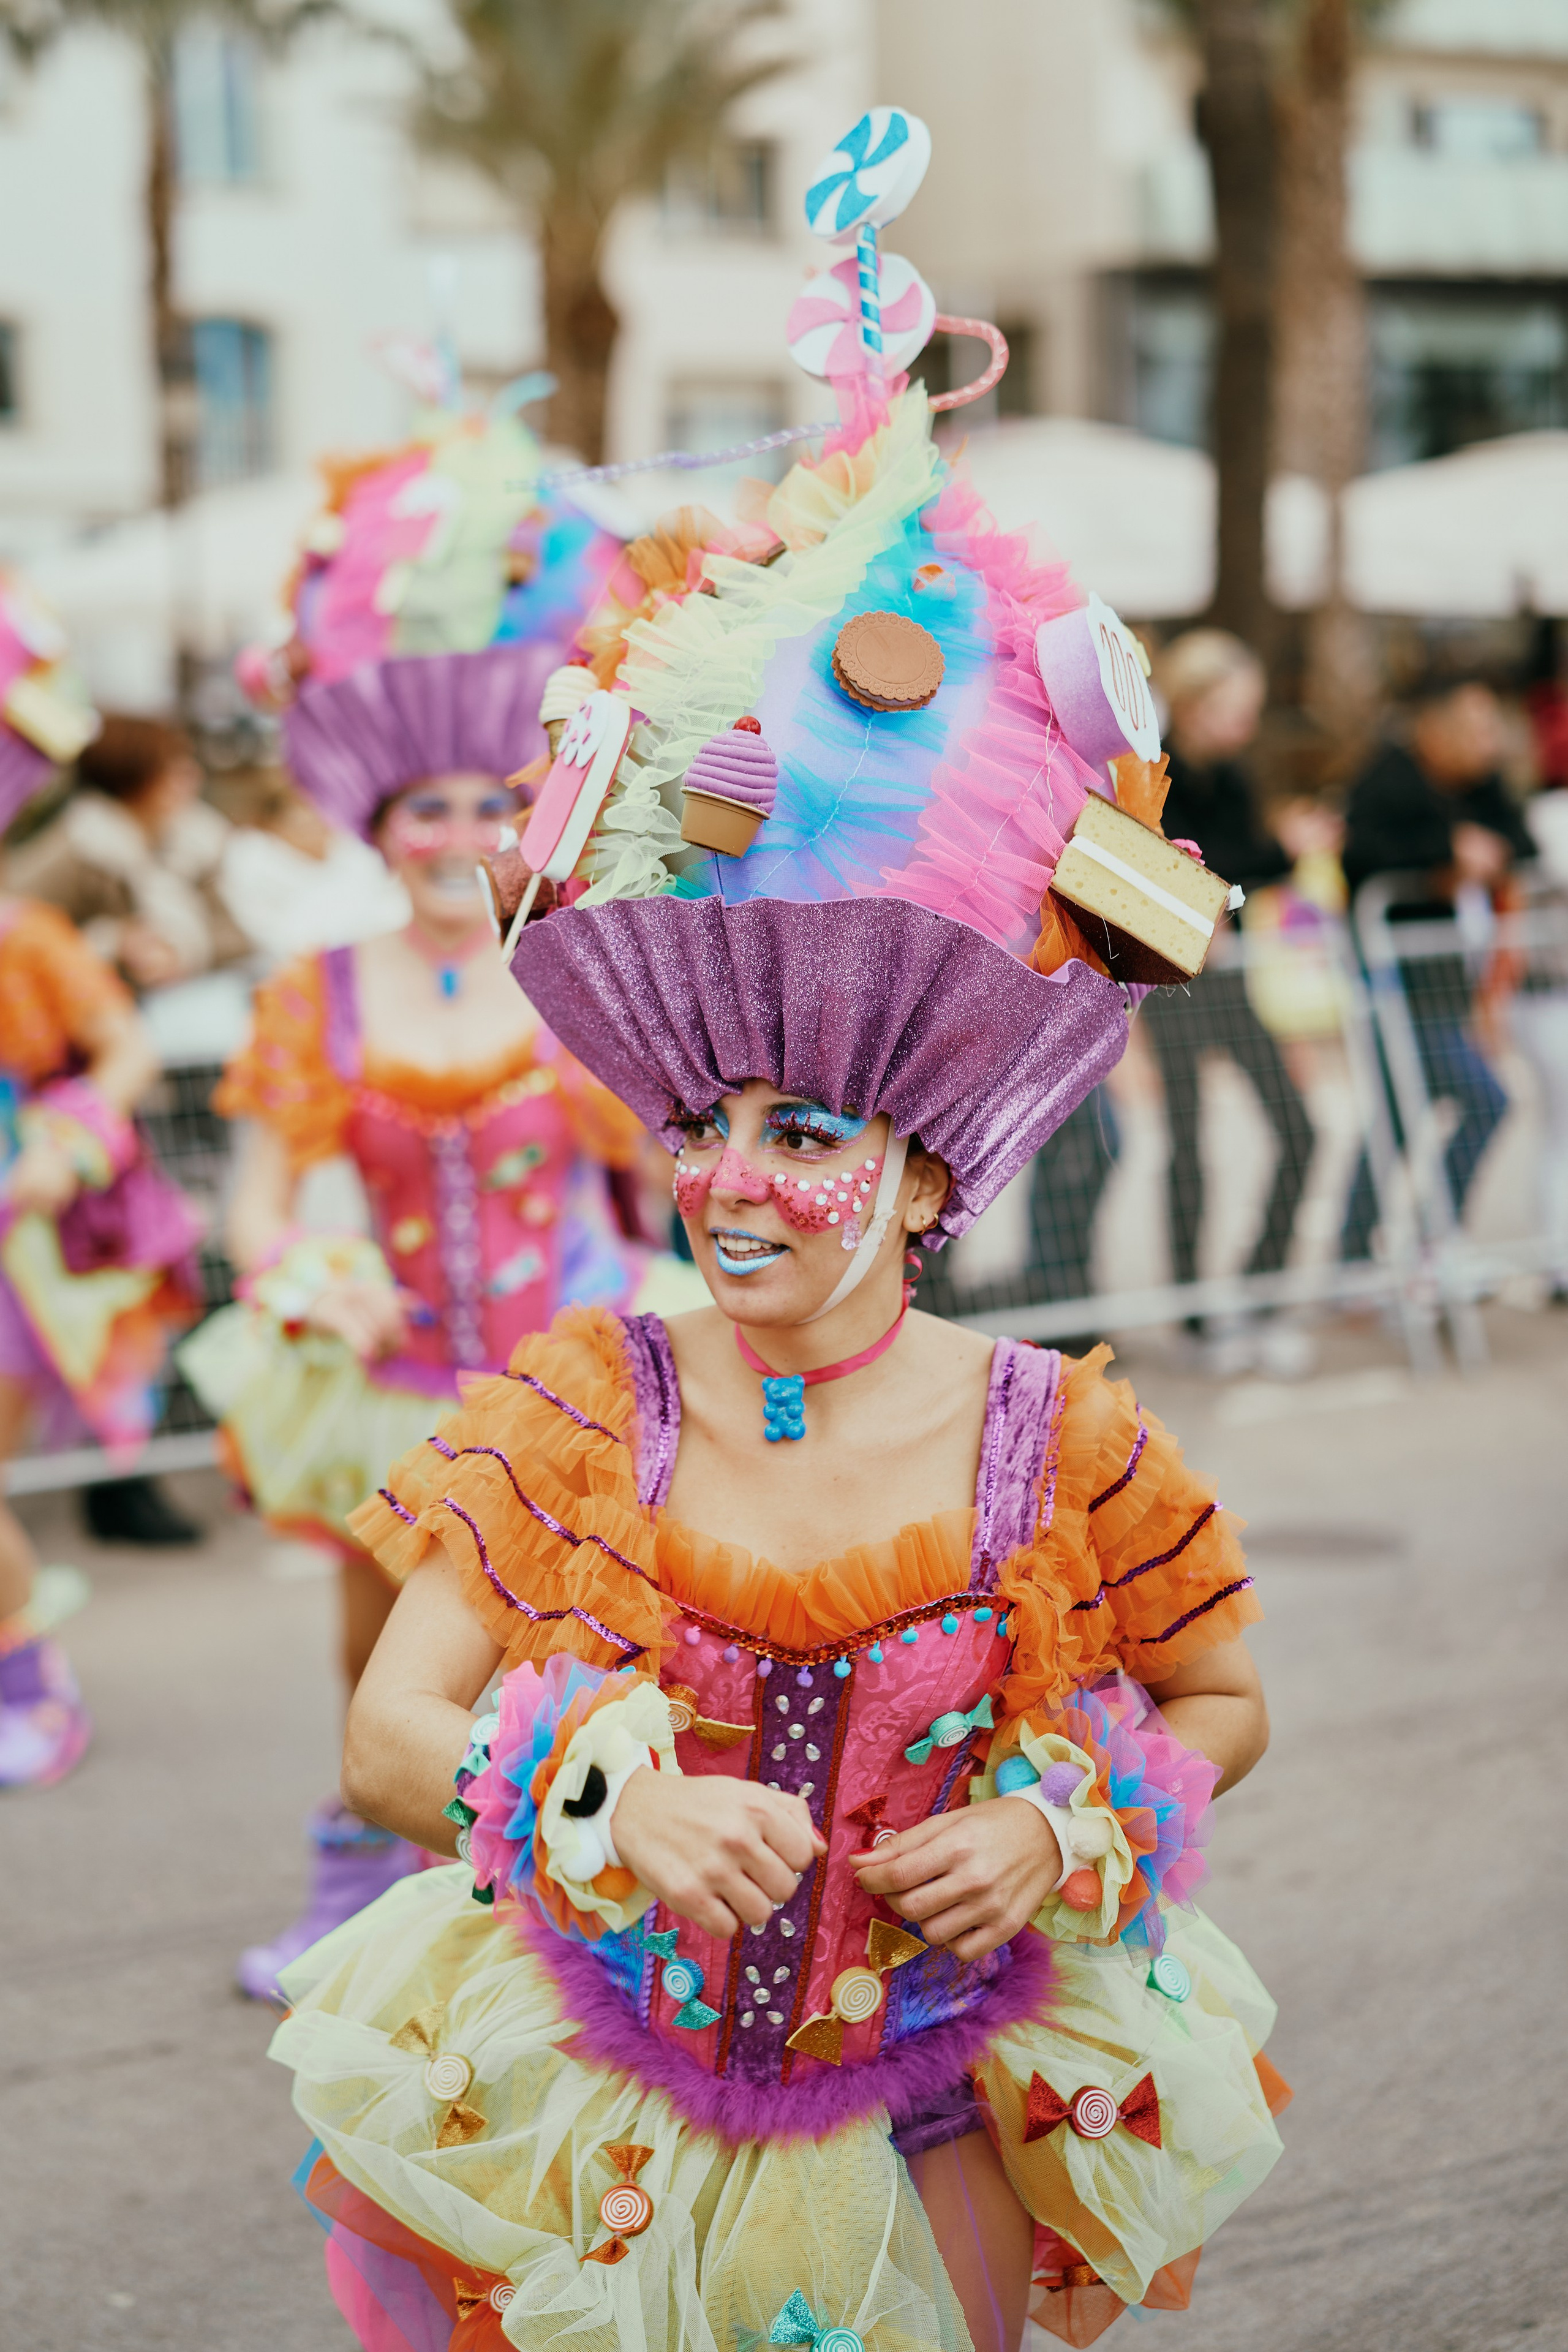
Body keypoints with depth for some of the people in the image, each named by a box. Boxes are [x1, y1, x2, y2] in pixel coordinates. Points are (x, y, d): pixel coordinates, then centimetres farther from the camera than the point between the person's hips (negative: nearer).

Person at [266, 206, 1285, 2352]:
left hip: (936, 2120, 0)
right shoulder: (579, 1407, -10)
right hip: (613, 2113, 0)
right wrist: (621, 1807, -31)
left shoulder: (1063, 1443, -11)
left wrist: (1060, 1835, -13)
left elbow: (1225, 1706, 5)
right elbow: (385, 1736, -14)